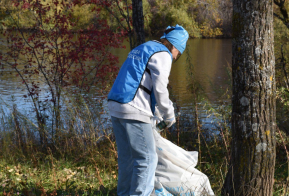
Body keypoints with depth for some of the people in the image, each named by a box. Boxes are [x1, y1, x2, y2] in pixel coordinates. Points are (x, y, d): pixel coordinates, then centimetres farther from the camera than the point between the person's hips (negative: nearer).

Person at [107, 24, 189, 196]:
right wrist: (169, 115, 4)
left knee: (127, 158, 15)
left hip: (116, 106, 9)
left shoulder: (141, 49, 24)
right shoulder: (163, 55, -4)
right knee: (147, 158, -3)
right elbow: (160, 90, -11)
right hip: (134, 111, -9)